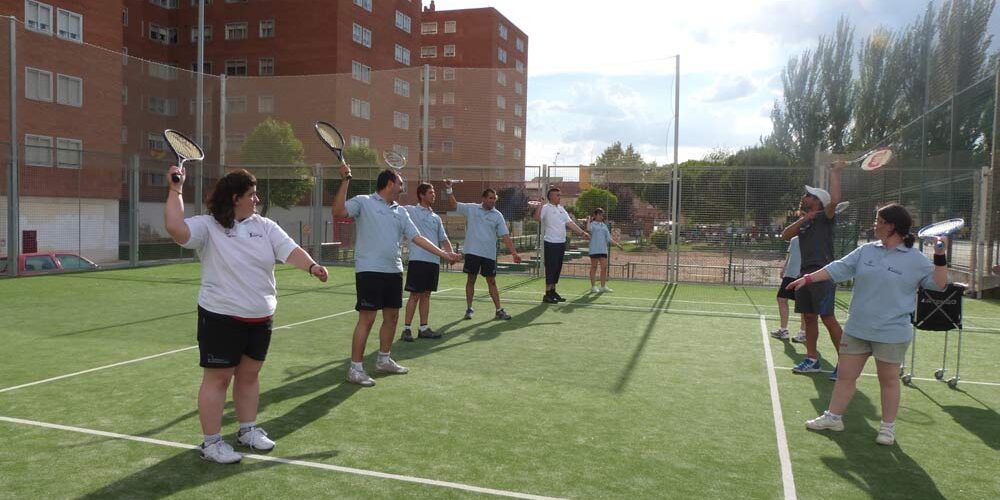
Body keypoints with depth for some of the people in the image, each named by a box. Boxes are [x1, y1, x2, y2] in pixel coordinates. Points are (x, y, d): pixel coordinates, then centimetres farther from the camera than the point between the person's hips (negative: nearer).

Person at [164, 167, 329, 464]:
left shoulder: (265, 226, 7)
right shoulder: (208, 226, -7)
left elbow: (290, 250, -4)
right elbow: (175, 228, -25)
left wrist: (311, 266, -23)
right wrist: (176, 190, -21)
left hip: (260, 318, 6)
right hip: (221, 317, -5)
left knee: (249, 375, 16)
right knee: (218, 377, 2)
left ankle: (248, 430, 31)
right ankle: (211, 442, 11)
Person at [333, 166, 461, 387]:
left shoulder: (400, 212, 16)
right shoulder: (363, 202, -3)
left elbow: (417, 237, 13)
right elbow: (338, 211, -17)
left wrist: (444, 254, 7)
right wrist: (345, 182, -24)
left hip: (394, 271, 7)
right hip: (369, 270, -7)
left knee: (392, 316, 13)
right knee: (367, 318, -7)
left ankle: (383, 360, 30)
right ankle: (355, 369, 1)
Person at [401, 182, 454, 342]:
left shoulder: (436, 218, 17)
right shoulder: (411, 211, -1)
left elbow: (443, 238, 17)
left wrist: (451, 253, 2)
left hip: (434, 260, 6)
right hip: (418, 259, -6)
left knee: (426, 295, 10)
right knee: (415, 295, -3)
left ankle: (423, 328, 16)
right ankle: (406, 329, 5)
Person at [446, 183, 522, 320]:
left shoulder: (498, 216, 2)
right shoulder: (471, 208, 3)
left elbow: (505, 236, -1)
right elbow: (453, 205, 7)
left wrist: (514, 253, -9)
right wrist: (449, 190, -8)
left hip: (489, 254, 1)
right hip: (472, 252, 0)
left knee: (492, 281, 5)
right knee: (470, 280, 7)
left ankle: (499, 310, 9)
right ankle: (469, 309, 17)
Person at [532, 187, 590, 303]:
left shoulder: (561, 209, 15)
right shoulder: (545, 208, -9)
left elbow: (570, 223, 13)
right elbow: (537, 218, -26)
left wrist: (582, 232, 6)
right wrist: (539, 205, -36)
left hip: (561, 243, 8)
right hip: (551, 243, -8)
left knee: (557, 268, 11)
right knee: (551, 268, -6)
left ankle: (553, 291, 20)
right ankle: (547, 294, -1)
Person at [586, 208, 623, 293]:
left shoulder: (604, 226, 16)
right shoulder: (592, 224, 0)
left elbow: (609, 238, 18)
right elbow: (588, 229, -22)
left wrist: (618, 245, 13)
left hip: (603, 250, 6)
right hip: (594, 250, -6)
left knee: (604, 267, 3)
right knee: (594, 267, 1)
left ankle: (603, 286, 11)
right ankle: (593, 286, 9)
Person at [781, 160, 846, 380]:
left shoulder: (825, 218, -5)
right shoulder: (803, 221, 18)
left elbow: (834, 200, -25)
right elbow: (785, 235, 8)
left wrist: (835, 172, -19)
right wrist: (802, 219, -4)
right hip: (806, 273, 8)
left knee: (828, 318, -11)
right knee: (809, 317, 11)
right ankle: (812, 359, 19)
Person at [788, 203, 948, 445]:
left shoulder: (915, 259, -6)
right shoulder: (866, 251, 5)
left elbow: (938, 284, -5)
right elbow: (838, 268, 6)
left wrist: (940, 258, -17)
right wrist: (808, 278, 1)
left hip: (891, 333, -4)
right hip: (857, 329, 4)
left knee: (889, 380, 8)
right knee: (846, 375, 10)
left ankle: (888, 427, 22)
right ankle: (833, 417, 22)